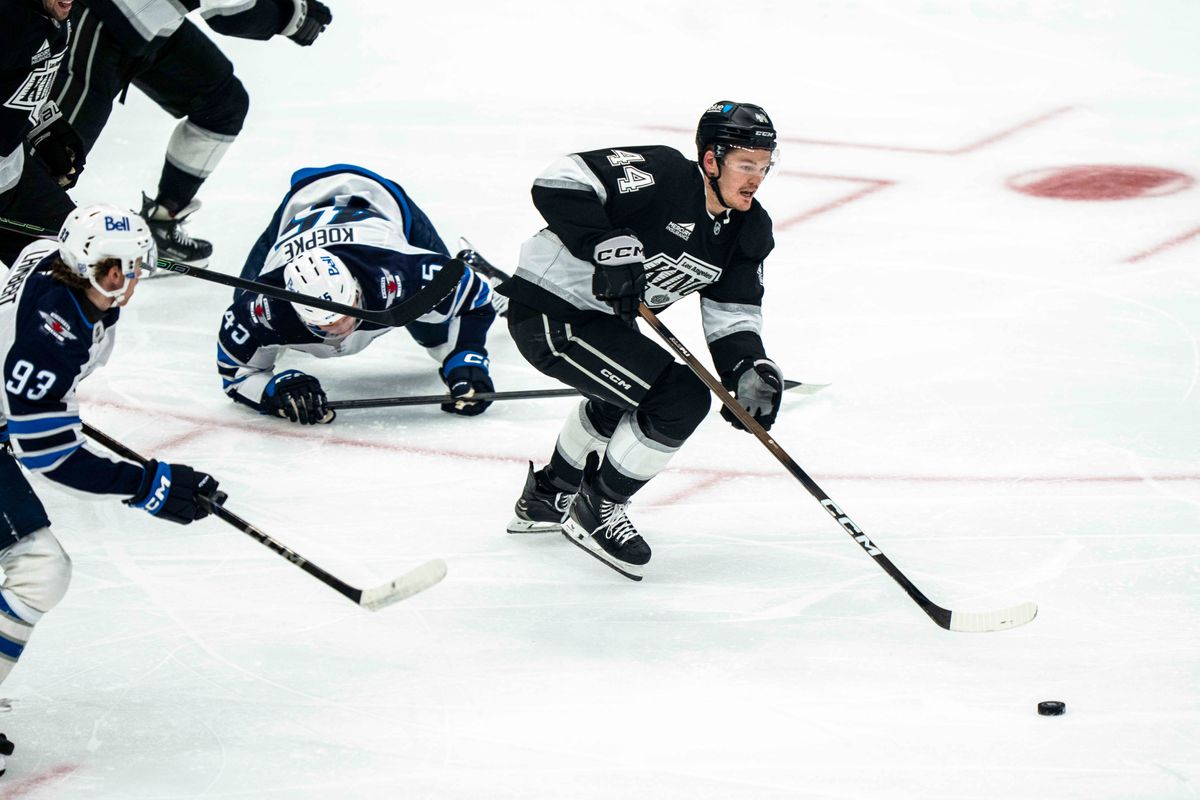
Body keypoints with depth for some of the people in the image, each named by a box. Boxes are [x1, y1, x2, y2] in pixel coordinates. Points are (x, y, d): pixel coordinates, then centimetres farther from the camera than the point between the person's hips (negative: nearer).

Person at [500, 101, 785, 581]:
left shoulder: (748, 231, 1)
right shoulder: (660, 176, -23)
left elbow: (731, 316, 1)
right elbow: (560, 183, -29)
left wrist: (747, 369, -17)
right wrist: (609, 244, -38)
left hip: (603, 316, 10)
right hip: (547, 311, -10)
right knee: (681, 398, -17)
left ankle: (549, 495, 56)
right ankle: (596, 510, 0)